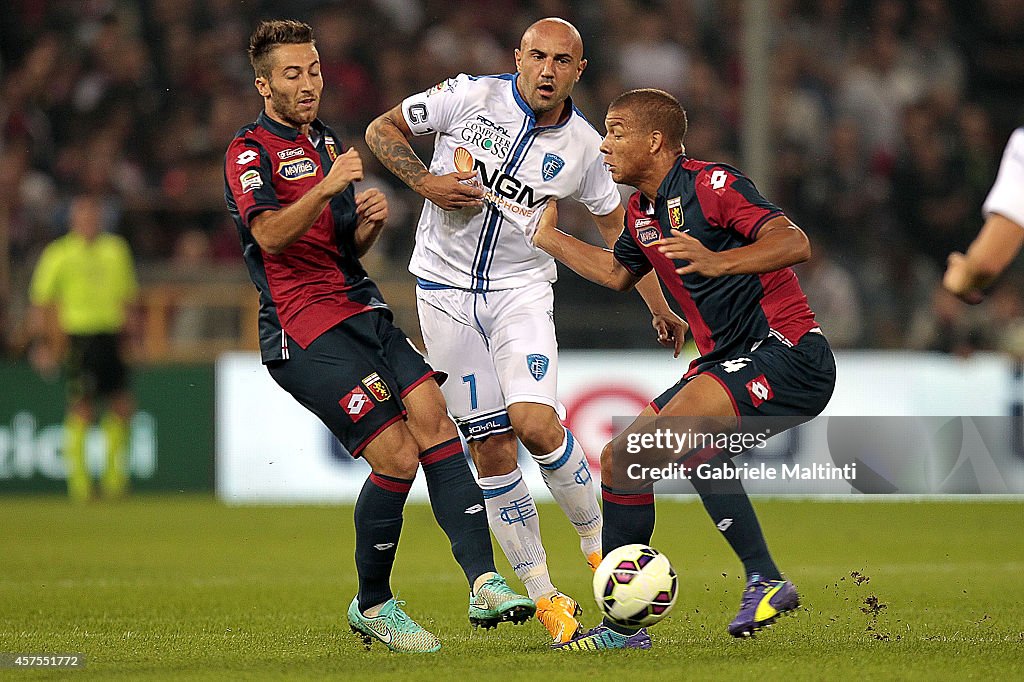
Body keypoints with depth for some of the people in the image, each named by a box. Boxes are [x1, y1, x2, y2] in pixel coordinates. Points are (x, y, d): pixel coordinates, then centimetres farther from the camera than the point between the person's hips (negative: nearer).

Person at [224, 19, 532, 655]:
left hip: (361, 312, 8)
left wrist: (370, 221, 6)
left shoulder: (327, 140, 23)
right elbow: (270, 235, -19)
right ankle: (372, 606, 3)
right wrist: (328, 185, -29)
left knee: (433, 419, -14)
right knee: (396, 455, -15)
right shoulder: (250, 150, -3)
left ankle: (485, 584, -23)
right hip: (304, 330, -8)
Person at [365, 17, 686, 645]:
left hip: (523, 291, 0)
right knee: (491, 447, -4)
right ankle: (542, 595, 4)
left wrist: (660, 307, 14)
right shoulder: (470, 97, -8)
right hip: (446, 285, 0)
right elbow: (382, 130, 3)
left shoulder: (582, 146, -2)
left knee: (536, 423, -22)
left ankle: (598, 541, 2)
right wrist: (427, 182, -12)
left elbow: (617, 227, 13)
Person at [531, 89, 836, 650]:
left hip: (786, 350, -10)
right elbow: (616, 272, 34)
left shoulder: (711, 185, -13)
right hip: (726, 362, 10)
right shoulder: (642, 211, 13)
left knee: (679, 425, -29)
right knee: (618, 461, 8)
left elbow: (795, 243, -25)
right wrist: (548, 238, 33)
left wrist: (717, 261, -38)